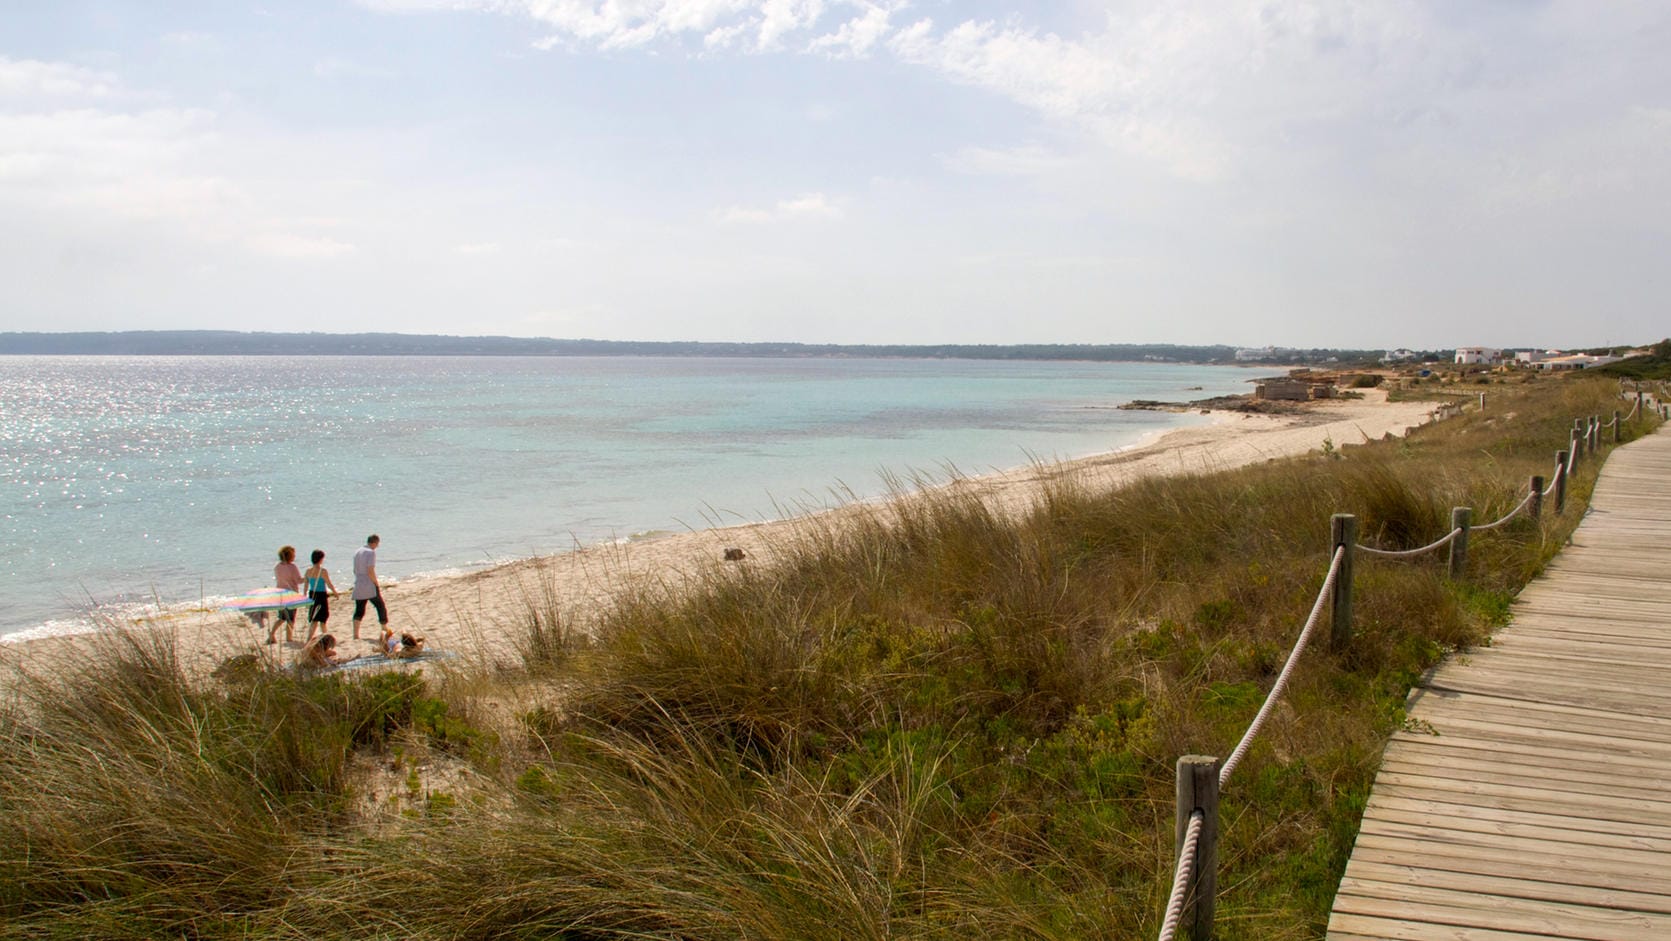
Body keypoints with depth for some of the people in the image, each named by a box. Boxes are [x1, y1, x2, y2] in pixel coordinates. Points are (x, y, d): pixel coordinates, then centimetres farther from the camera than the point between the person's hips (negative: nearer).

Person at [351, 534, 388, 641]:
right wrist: (377, 585, -9)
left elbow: (355, 570, 18)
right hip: (370, 586, -7)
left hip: (358, 586, 7)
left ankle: (356, 634, 4)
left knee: (359, 610, 9)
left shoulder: (357, 552, 12)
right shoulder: (371, 552, -12)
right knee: (381, 608, 5)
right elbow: (370, 571, -18)